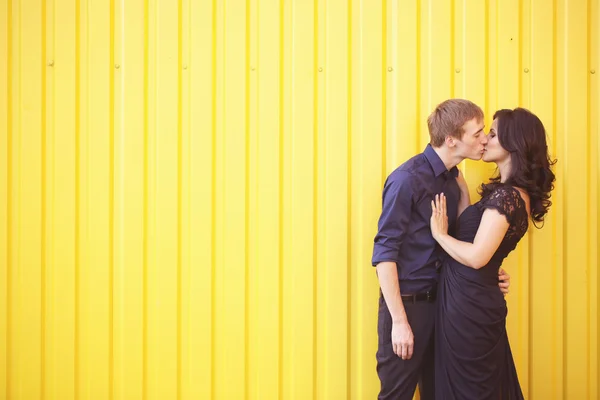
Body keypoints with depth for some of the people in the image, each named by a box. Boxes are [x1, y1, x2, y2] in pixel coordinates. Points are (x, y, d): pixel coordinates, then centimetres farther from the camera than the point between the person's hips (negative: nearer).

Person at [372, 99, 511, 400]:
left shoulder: (453, 180, 7)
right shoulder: (408, 179, -15)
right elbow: (384, 253, -16)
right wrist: (399, 321, -18)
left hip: (440, 302, 7)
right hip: (406, 303, -7)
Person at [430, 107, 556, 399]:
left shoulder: (505, 196, -19)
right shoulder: (517, 194, 11)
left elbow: (476, 256, -25)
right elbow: (472, 225, 14)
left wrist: (440, 234, -9)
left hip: (468, 303, -9)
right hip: (473, 299, 9)